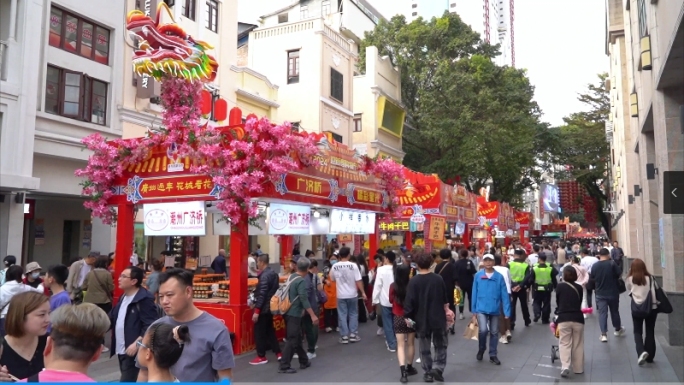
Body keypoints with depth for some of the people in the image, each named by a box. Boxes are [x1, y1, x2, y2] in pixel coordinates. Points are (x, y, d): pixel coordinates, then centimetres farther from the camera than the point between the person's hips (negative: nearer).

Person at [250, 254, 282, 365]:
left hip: (263, 308, -10)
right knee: (270, 330, 17)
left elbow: (262, 295, -23)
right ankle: (278, 353, 20)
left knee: (259, 332, 1)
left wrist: (256, 310, -22)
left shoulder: (264, 276, -19)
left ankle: (261, 357, 8)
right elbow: (275, 289, 16)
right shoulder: (273, 273, 9)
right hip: (270, 307, 10)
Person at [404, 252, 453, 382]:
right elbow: (445, 298, 8)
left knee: (425, 348, 12)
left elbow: (409, 301, -14)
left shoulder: (413, 281, -12)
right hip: (438, 318, 1)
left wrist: (408, 317, -1)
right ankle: (437, 367, 1)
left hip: (422, 320, -1)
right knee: (441, 345, 16)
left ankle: (428, 373, 16)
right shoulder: (438, 279, -4)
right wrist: (447, 310, 25)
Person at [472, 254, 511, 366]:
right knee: (483, 330, -14)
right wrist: (474, 309, 3)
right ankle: (481, 349, 14)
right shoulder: (478, 276, -5)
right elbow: (474, 293, 0)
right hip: (481, 309, -1)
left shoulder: (499, 277, -6)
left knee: (494, 333, 11)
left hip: (495, 309, 1)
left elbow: (504, 295, -5)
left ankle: (493, 355, 27)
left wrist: (507, 311, -8)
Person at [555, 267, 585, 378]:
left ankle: (565, 367, -12)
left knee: (564, 343, 3)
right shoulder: (579, 288, 6)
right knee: (578, 345, 14)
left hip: (563, 319, -2)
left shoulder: (560, 287, 1)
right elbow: (580, 303, 15)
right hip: (578, 319, 2)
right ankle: (578, 368, 21)